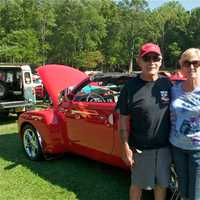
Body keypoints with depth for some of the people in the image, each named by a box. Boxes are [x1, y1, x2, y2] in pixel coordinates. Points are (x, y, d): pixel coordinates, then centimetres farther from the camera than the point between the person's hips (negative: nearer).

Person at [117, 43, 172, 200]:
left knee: (161, 184, 19)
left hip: (164, 147, 3)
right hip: (140, 148, -3)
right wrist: (126, 148, -10)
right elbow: (124, 120, -8)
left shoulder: (167, 84, 0)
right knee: (138, 184, 15)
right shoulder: (131, 86, -10)